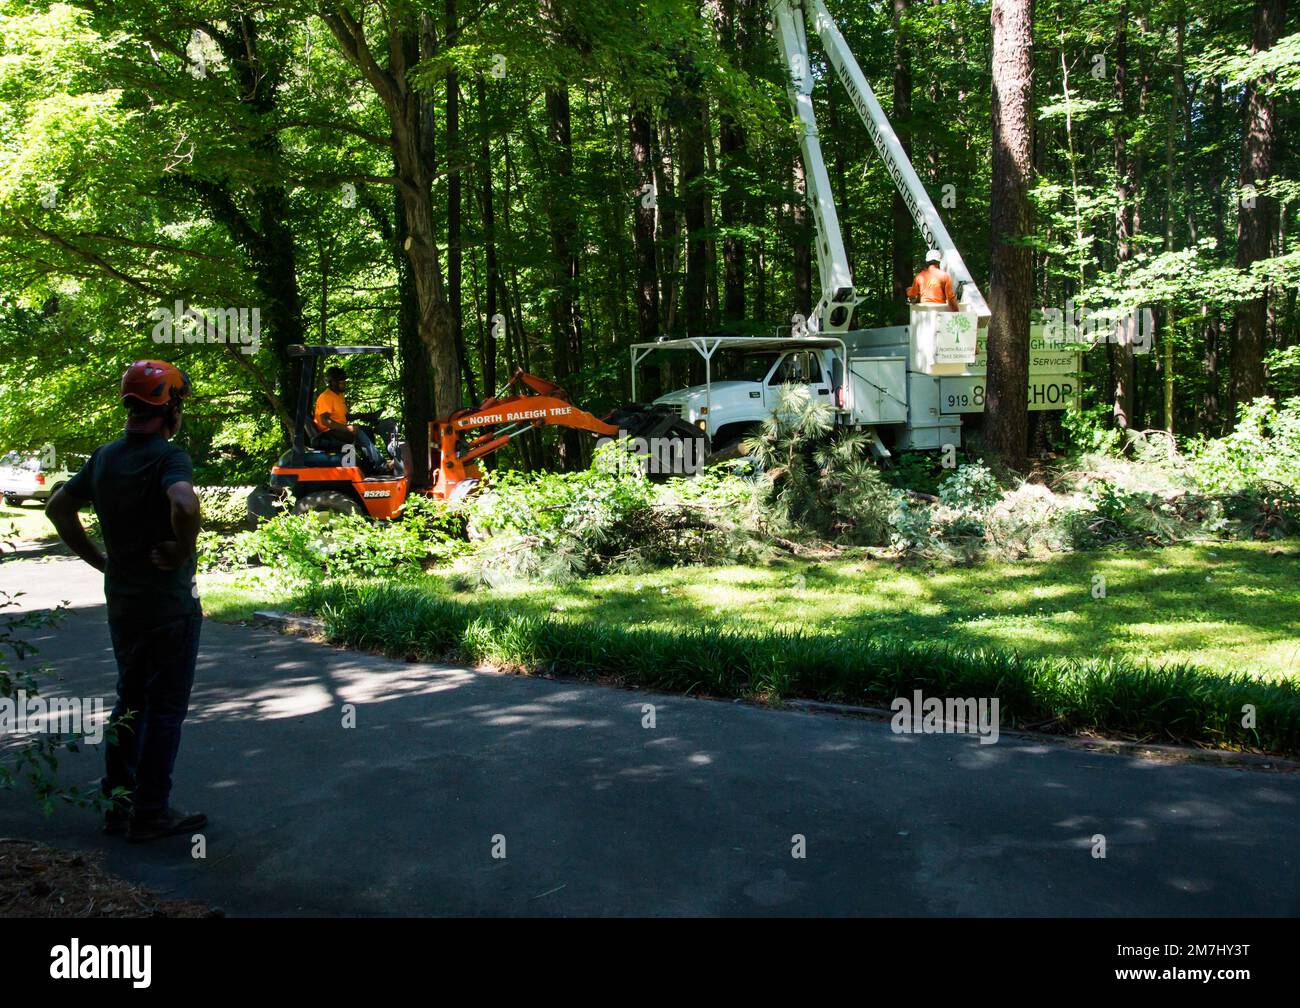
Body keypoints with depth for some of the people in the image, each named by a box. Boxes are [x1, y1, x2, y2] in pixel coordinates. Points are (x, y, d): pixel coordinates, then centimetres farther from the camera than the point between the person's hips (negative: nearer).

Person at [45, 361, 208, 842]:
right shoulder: (168, 455, -18)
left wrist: (98, 559, 14)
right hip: (169, 603, -7)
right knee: (165, 707, 3)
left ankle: (117, 802, 26)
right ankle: (150, 814, 10)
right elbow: (184, 505, -38)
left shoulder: (104, 456, 6)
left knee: (130, 700, 19)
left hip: (121, 601, 7)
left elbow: (58, 507, 15)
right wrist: (180, 554, -21)